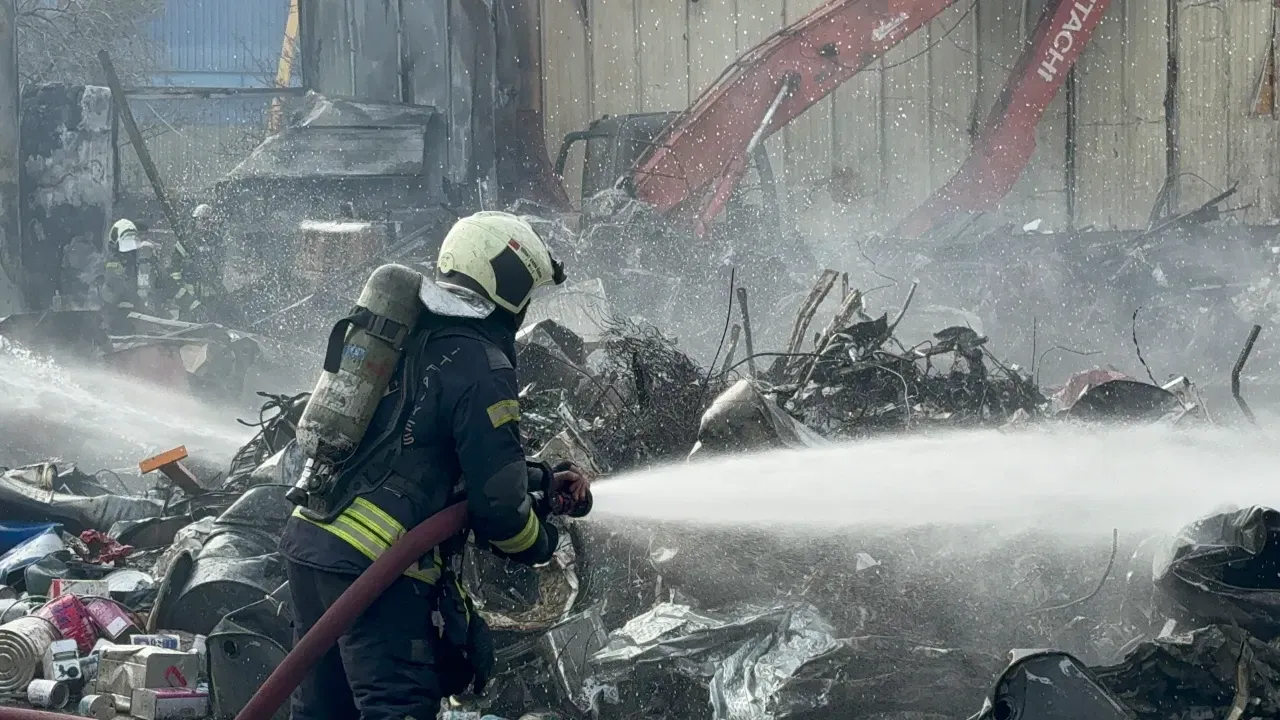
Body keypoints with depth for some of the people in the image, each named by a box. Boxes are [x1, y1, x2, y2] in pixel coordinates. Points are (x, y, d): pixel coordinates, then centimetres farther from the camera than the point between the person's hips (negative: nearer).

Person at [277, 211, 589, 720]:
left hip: (308, 543, 9)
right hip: (376, 563, -9)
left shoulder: (412, 339, 18)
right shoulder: (479, 366, -9)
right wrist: (540, 544, 9)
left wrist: (544, 479, 26)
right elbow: (497, 496, -10)